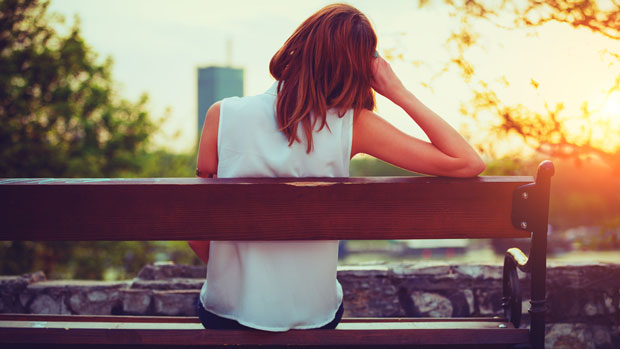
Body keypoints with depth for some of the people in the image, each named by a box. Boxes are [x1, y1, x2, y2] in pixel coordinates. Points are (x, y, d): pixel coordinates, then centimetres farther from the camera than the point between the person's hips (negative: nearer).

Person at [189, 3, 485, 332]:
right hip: (312, 316, 0)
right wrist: (400, 94, -11)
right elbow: (468, 163, -16)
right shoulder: (351, 126, -17)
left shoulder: (223, 115, -16)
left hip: (225, 314, 0)